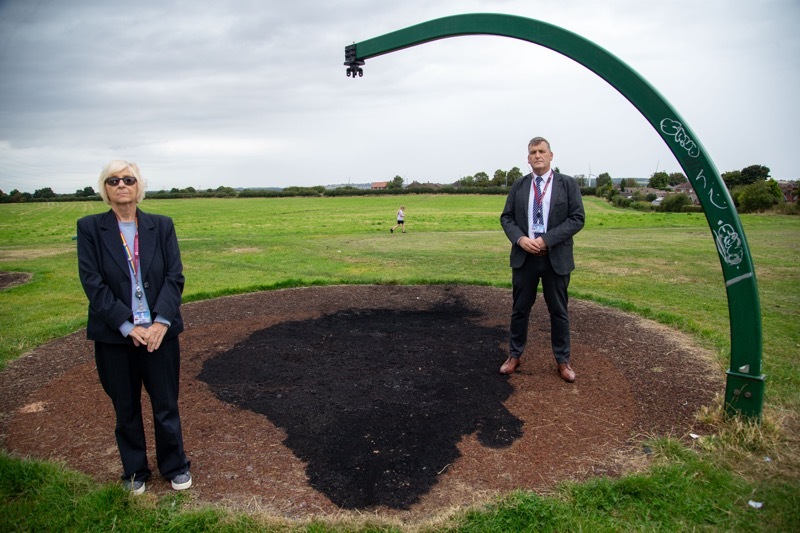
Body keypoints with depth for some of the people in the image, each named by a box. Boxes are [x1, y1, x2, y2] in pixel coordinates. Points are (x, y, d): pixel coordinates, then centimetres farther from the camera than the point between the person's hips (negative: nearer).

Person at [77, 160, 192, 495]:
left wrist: (161, 321, -15)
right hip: (114, 337, 0)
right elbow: (92, 283, -8)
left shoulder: (161, 226, 2)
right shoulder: (90, 228, -1)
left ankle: (175, 466, 31)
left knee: (166, 404, 10)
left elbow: (175, 276, -3)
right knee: (126, 408, 14)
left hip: (159, 332, 1)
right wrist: (127, 326, -16)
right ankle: (135, 471, 34)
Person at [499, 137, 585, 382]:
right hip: (524, 257, 2)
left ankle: (562, 360, 23)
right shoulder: (519, 185, 6)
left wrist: (546, 240, -17)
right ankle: (514, 355, 26)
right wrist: (520, 239, -13)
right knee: (520, 309, 11)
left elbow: (577, 219, -8)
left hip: (556, 258, -2)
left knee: (558, 311, 9)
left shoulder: (568, 184, -1)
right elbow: (506, 217, 6)